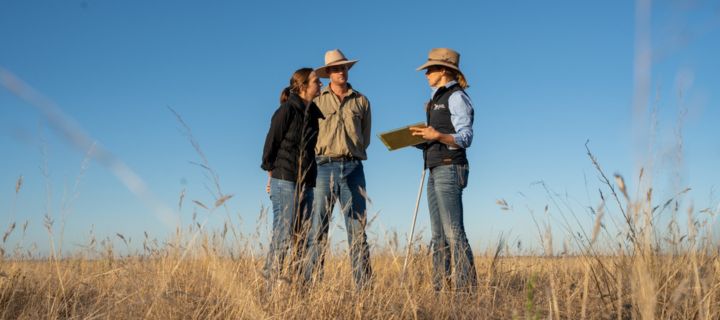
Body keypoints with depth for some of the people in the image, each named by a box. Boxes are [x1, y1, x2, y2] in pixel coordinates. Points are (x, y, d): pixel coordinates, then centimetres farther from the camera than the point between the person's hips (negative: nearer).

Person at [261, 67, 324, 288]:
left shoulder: (312, 112, 16)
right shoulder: (287, 110, -7)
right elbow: (271, 143, -6)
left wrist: (310, 176, 14)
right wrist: (272, 174, -3)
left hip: (306, 183, 8)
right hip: (285, 181, -7)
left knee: (302, 237, 6)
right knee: (283, 235, -7)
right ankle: (273, 284, -1)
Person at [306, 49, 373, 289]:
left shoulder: (361, 101, 14)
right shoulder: (317, 101, 9)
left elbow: (365, 138, 17)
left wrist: (349, 153, 8)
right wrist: (323, 152, 5)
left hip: (353, 167, 2)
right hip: (324, 167, -1)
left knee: (358, 228, 1)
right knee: (318, 228, -3)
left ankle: (364, 285, 2)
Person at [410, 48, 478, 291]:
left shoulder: (456, 97, -6)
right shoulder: (437, 99, 21)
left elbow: (465, 138, -12)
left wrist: (437, 136, -26)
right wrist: (421, 139, 8)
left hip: (450, 169, -10)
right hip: (435, 171, 10)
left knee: (453, 232, -12)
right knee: (438, 235, 8)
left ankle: (466, 287, -9)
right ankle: (440, 287, 12)